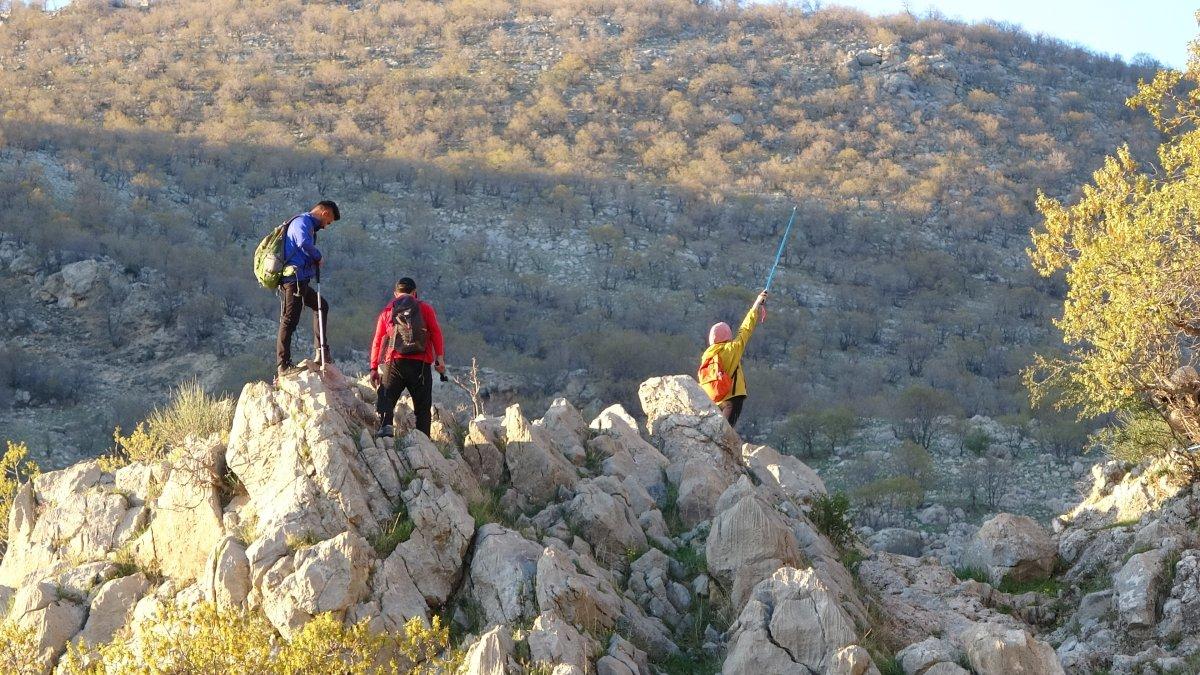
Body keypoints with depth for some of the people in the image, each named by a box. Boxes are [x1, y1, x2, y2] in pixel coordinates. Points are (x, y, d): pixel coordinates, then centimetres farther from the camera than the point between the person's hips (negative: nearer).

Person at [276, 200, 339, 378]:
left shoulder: (308, 225, 23)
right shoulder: (302, 222, -9)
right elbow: (304, 243, -28)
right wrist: (318, 257, -13)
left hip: (301, 281, 11)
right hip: (294, 279, -11)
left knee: (321, 306, 23)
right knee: (289, 321, -10)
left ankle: (321, 352, 23)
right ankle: (283, 365, -11)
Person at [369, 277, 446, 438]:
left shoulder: (387, 312, 17)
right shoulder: (425, 308, 12)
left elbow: (377, 341, 12)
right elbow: (436, 332, 0)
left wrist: (374, 368, 14)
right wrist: (440, 358, -3)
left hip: (393, 363, 0)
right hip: (420, 364, 0)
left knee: (386, 397, 0)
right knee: (422, 406, 6)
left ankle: (385, 425, -27)